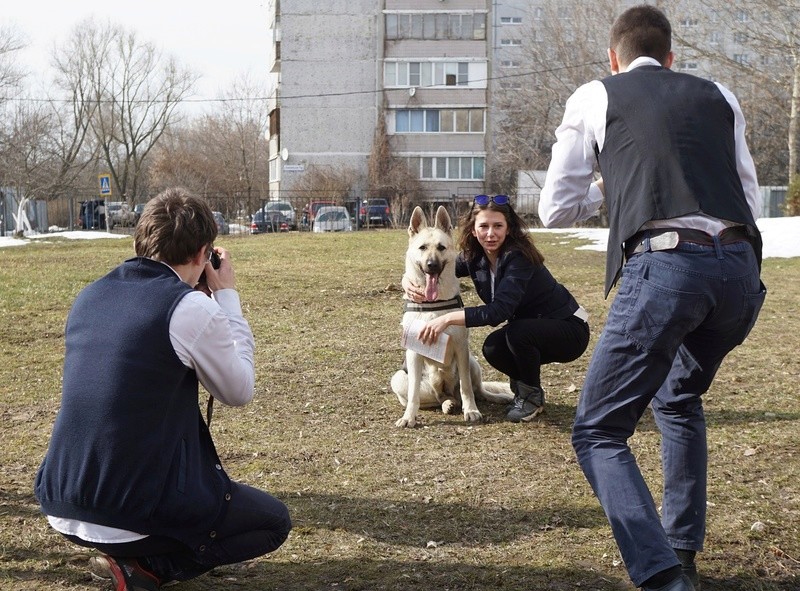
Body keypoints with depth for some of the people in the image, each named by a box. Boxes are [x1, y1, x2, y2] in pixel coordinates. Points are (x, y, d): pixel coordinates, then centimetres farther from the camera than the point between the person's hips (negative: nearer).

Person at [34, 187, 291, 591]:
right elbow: (239, 391, 0)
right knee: (274, 522, 15)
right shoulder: (190, 307, -15)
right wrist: (227, 296, 8)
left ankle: (126, 552, 16)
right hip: (132, 516, -8)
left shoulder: (90, 297, 5)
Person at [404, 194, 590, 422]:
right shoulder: (475, 257, -7)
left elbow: (498, 311, -38)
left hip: (570, 329, -6)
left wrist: (448, 318, -42)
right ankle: (522, 385, 9)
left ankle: (532, 396, -7)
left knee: (517, 332, -32)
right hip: (529, 329, 6)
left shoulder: (519, 257, -28)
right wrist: (408, 281, -19)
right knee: (493, 348, -21)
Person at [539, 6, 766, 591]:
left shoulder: (595, 96, 14)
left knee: (598, 433, 3)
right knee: (680, 399, 30)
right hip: (741, 269, 5)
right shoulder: (719, 96, 23)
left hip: (665, 267, -5)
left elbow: (555, 210, 16)